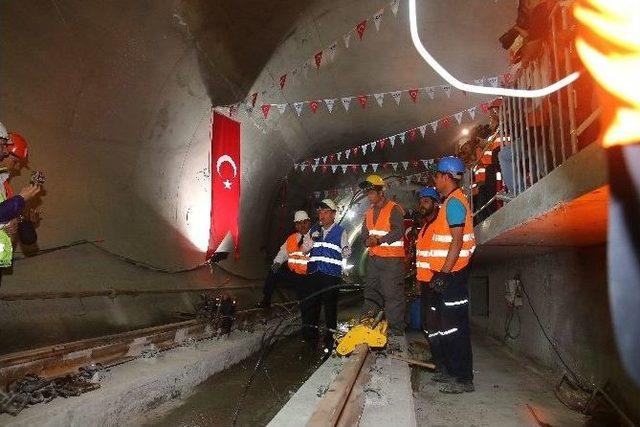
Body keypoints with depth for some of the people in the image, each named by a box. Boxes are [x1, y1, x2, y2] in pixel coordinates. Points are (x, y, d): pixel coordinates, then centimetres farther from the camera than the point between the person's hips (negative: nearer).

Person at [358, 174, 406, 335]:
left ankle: (396, 330, 3)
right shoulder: (369, 213, 17)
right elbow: (365, 233, 19)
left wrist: (379, 239, -24)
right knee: (371, 291, 15)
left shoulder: (394, 209, -8)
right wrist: (367, 241, -3)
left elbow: (398, 232, -18)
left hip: (391, 259, -8)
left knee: (392, 294, -5)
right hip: (373, 258, 8)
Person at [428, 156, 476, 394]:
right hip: (449, 274, 11)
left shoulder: (454, 202, -14)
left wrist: (444, 274, -23)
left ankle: (464, 379, 6)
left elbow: (457, 242, -21)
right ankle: (454, 372, 27)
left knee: (454, 328, -4)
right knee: (449, 326, 16)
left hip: (452, 274, -11)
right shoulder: (451, 202, 17)